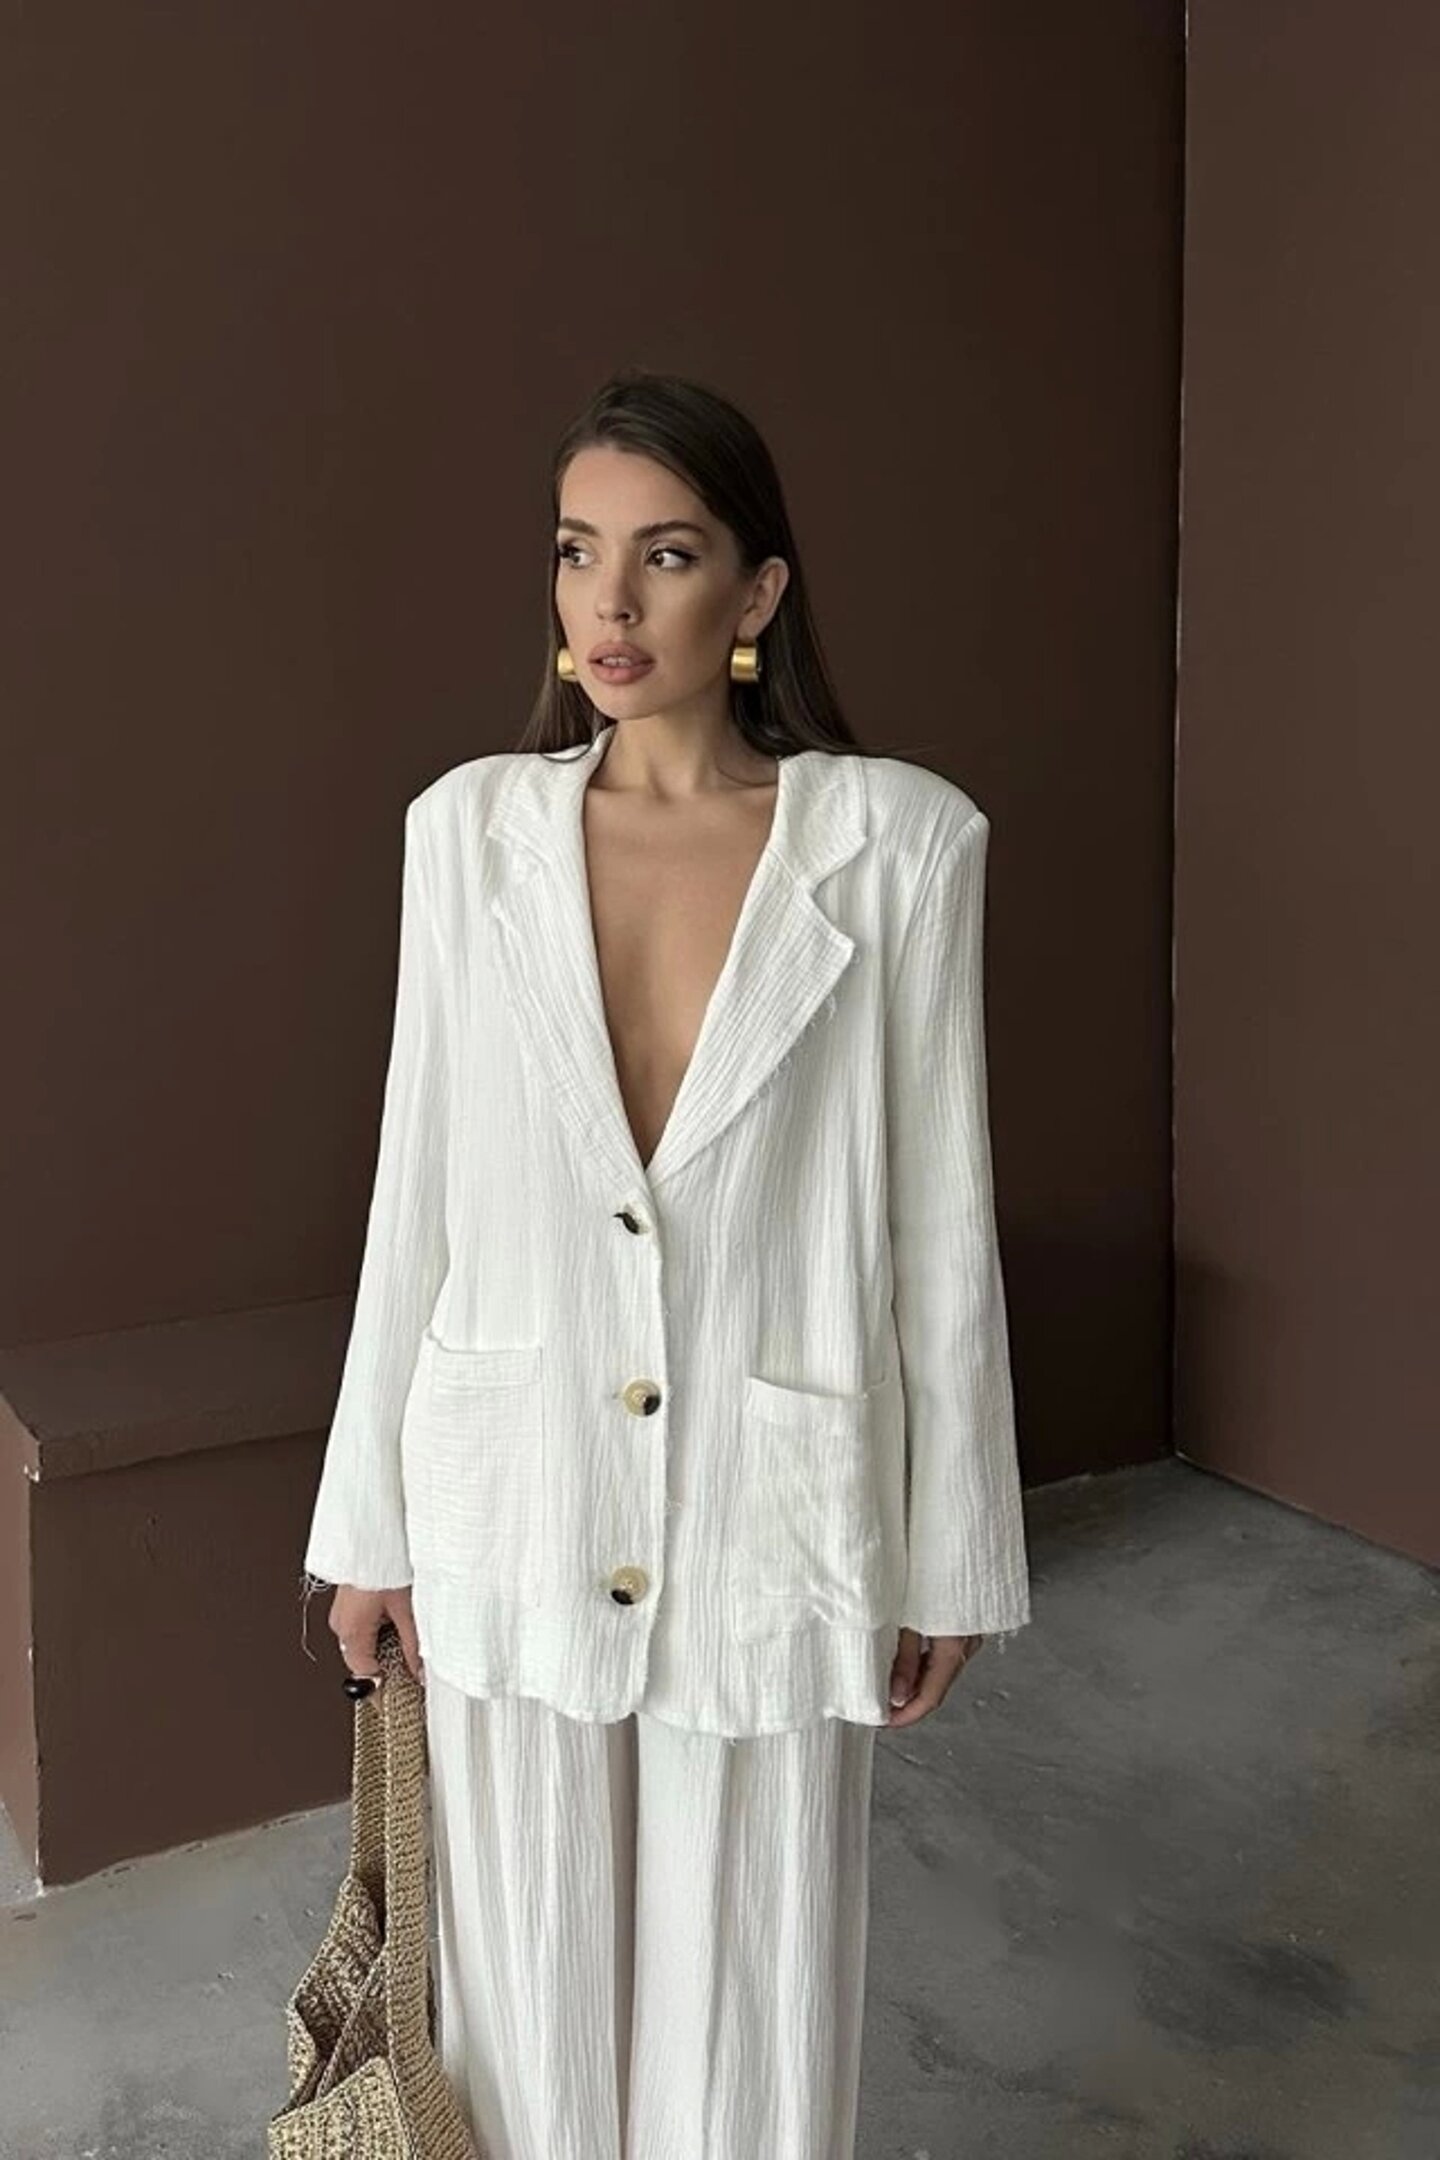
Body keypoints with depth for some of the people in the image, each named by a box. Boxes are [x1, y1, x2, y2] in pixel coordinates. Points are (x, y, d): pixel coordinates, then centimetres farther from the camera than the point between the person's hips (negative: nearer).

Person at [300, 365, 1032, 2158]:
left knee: (752, 2008, 15)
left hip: (769, 1520, -1)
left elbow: (940, 1224, -4)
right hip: (514, 1512, 2)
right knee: (530, 1982, 19)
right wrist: (369, 1519, 5)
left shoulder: (898, 841, -9)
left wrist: (950, 1555, 0)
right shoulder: (469, 825, -3)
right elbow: (416, 1189, 2)